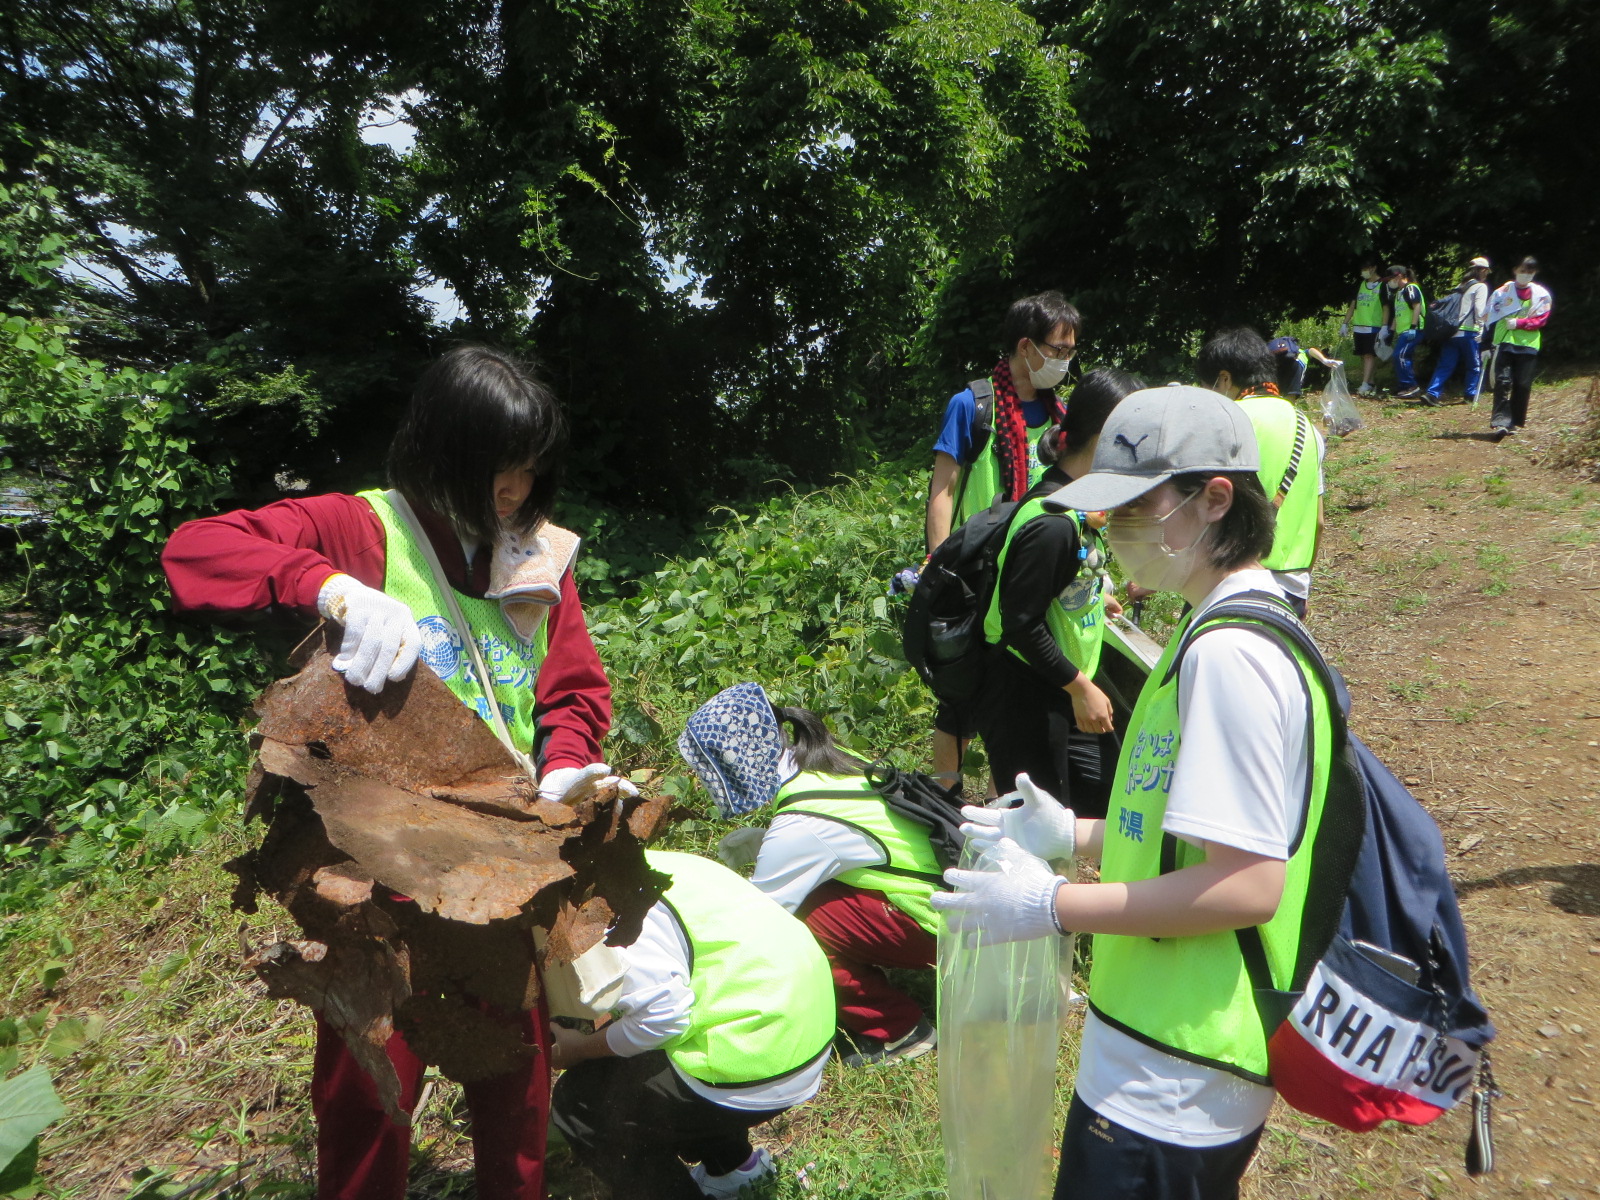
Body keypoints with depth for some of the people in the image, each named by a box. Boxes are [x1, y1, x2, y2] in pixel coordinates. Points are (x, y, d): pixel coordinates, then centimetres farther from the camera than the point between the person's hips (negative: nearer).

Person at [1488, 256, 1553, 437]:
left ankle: (1516, 422, 10)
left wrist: (1519, 323, -12)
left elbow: (1540, 320, 2)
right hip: (1504, 342, -1)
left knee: (1522, 385, 1)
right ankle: (1500, 421, -16)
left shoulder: (1541, 294, 8)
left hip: (1528, 345, 1)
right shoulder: (1503, 291, 7)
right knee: (1502, 381, -11)